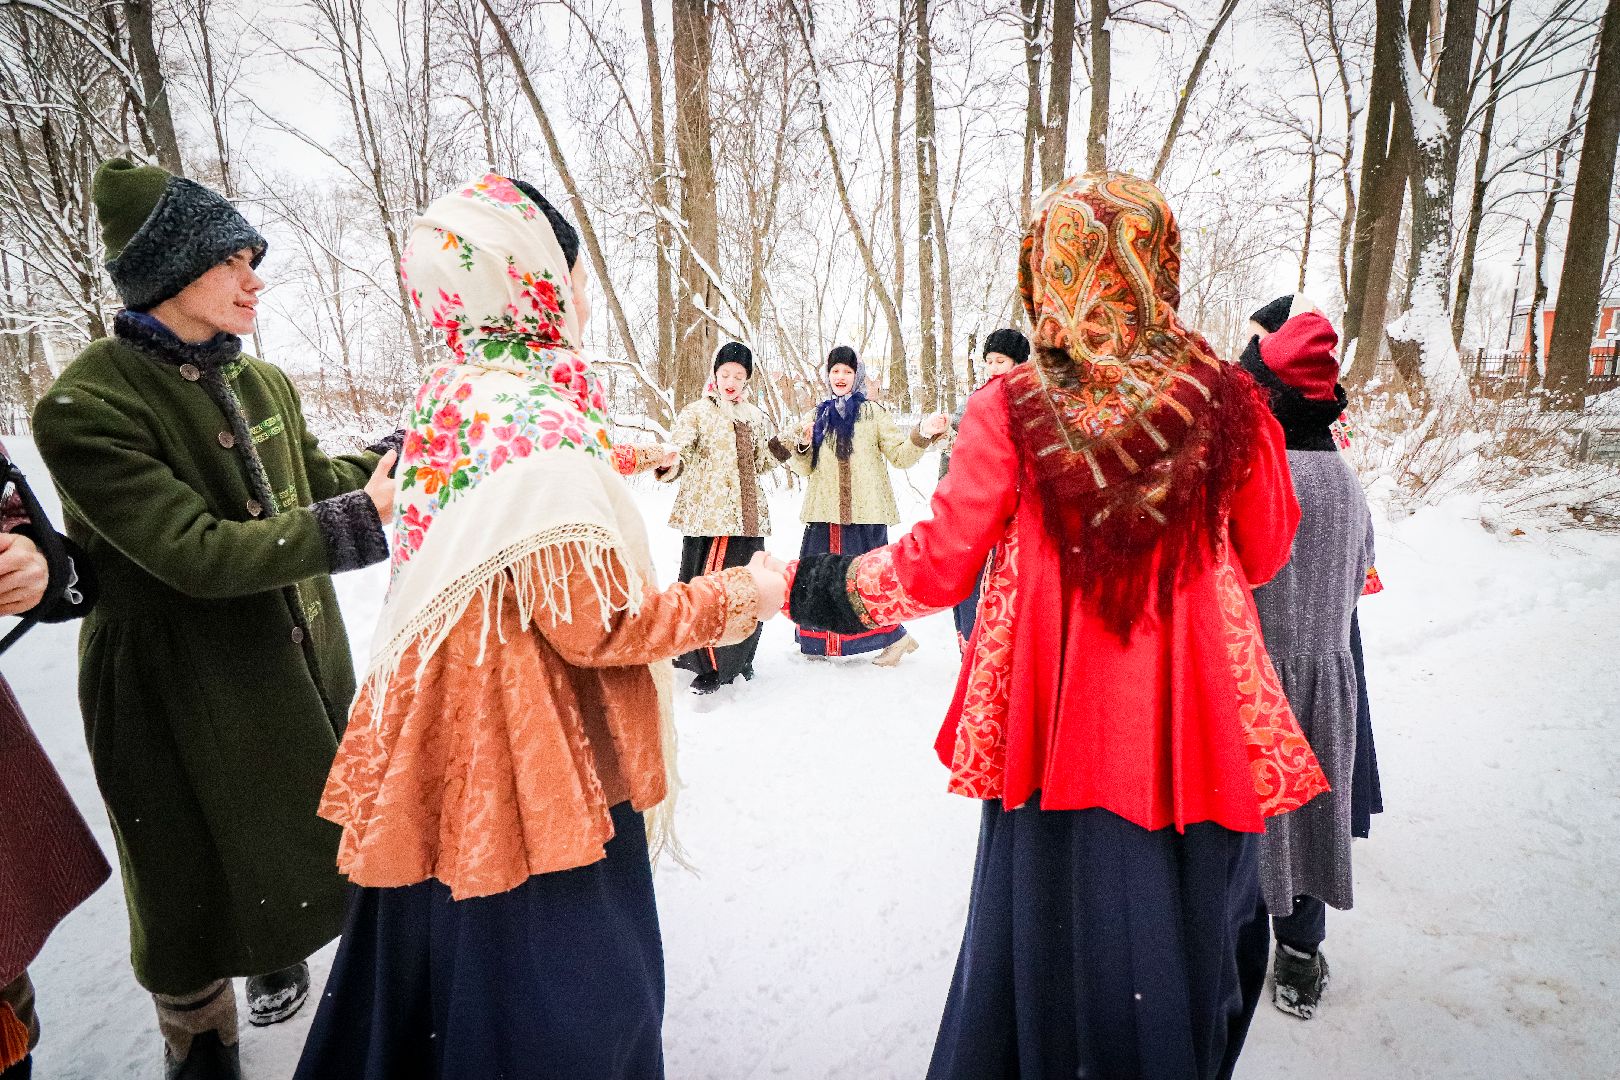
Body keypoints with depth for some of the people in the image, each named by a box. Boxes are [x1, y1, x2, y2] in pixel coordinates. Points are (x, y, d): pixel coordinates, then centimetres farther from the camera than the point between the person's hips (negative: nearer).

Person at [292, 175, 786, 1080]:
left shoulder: (449, 397, 5)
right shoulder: (541, 419, -23)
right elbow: (591, 626, -23)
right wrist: (735, 599, -11)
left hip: (450, 741, 9)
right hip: (539, 764, -9)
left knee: (451, 955, 27)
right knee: (562, 1005, 12)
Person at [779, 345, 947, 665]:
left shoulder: (874, 413, 6)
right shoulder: (817, 416, 17)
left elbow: (900, 456, 1)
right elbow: (806, 468, 16)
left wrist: (923, 435, -16)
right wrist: (802, 444, -3)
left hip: (865, 511, -4)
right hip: (825, 511, 4)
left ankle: (895, 637, 11)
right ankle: (819, 641, 20)